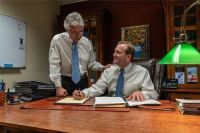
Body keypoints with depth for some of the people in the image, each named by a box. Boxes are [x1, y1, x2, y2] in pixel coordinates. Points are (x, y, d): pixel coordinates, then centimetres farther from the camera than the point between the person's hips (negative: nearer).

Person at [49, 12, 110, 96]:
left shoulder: (87, 42, -1)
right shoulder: (57, 40, -12)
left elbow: (91, 63, 8)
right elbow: (54, 65, -16)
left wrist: (103, 67, -11)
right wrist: (58, 87, -22)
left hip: (83, 82, 3)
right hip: (65, 82, -3)